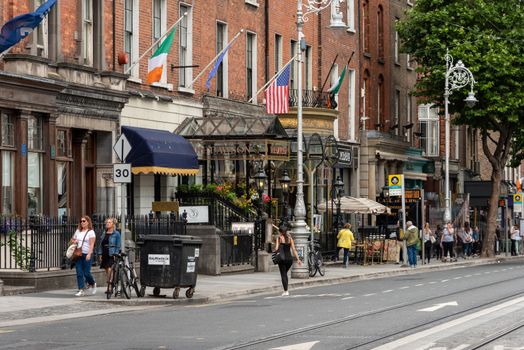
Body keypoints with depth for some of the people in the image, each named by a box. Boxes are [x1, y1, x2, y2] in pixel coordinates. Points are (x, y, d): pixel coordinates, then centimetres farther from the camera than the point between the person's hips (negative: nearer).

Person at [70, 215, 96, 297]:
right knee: (79, 273, -3)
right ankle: (81, 290, -2)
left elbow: (92, 244, -10)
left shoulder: (91, 232, -2)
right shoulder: (78, 231, 15)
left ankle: (92, 284, 25)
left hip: (87, 254, -5)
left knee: (86, 273, -4)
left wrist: (89, 254, -22)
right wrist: (74, 241, 3)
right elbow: (72, 240, 27)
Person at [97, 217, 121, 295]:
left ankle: (110, 287, -16)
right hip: (105, 255, 6)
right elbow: (100, 244, 17)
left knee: (110, 270, -17)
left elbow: (118, 245, -4)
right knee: (107, 271, 8)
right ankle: (109, 287, 16)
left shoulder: (116, 234, -2)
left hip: (111, 254, -6)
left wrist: (115, 254, -13)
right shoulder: (104, 233, 15)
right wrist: (100, 254, 9)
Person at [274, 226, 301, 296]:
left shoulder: (279, 238, -3)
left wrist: (275, 251, 10)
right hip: (289, 258, 4)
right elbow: (294, 249, 3)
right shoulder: (290, 238, 7)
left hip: (282, 258, -4)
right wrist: (297, 259, 3)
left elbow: (276, 248, -12)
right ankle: (286, 290, 17)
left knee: (283, 275, 3)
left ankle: (285, 291, -4)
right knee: (285, 273, 22)